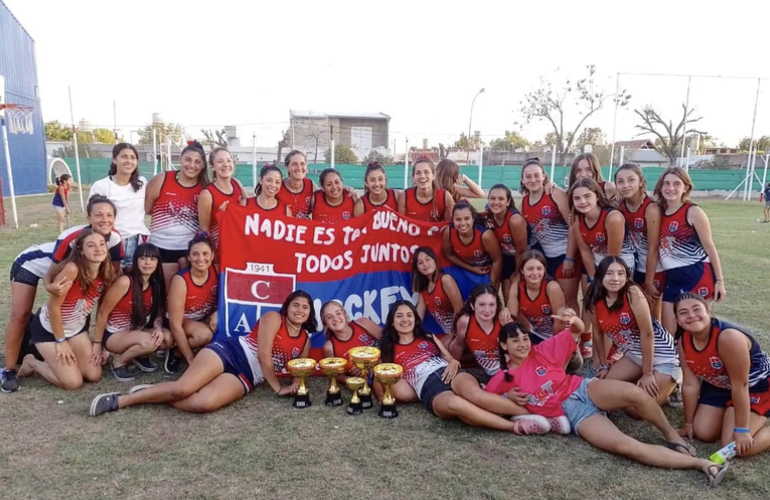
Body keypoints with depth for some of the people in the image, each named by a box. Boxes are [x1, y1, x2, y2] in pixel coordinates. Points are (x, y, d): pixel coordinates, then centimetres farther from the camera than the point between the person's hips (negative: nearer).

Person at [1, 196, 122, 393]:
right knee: (20, 315, -6)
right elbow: (51, 270, -30)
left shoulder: (114, 239, -28)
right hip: (31, 264, -5)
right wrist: (50, 286, -54)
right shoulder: (72, 238, -41)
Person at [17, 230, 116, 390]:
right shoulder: (72, 269, -31)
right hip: (48, 328, -6)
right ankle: (32, 362, 16)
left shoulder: (105, 273, -10)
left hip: (77, 328, 6)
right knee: (73, 382, -8)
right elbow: (53, 306, -23)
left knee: (94, 376, 1)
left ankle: (57, 360, 26)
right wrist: (61, 341, -15)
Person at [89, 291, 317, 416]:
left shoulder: (305, 341, 15)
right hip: (229, 351, -3)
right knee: (183, 388, -25)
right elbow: (263, 355, -9)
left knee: (204, 403, -28)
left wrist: (296, 384, -4)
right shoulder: (273, 318, 0)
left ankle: (150, 396, -7)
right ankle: (120, 399, -4)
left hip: (245, 378, 3)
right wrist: (278, 388, -7)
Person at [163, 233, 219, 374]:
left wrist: (217, 313, -22)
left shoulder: (216, 270, -16)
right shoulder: (180, 280, -28)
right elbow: (175, 325, -25)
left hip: (206, 318, 4)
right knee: (204, 335, -34)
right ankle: (175, 351, -4)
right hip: (182, 322, -4)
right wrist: (190, 358, -22)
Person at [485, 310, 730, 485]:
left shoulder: (542, 351, 1)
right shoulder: (503, 379, 1)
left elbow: (579, 331, -3)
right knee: (626, 446, -26)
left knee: (635, 393, -31)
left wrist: (573, 321, -27)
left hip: (584, 390, 2)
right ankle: (700, 463, -17)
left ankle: (672, 436, -2)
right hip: (571, 415, -1)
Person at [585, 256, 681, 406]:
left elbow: (647, 334, -24)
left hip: (661, 355, -6)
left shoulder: (633, 294, -26)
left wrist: (647, 374, -19)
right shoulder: (596, 300, -8)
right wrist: (603, 366, 9)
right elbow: (598, 333, 5)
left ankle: (672, 385, 18)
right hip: (633, 354, 6)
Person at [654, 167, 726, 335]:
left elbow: (709, 247, -6)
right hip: (672, 278, 6)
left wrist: (719, 280, -5)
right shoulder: (660, 212, 6)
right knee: (668, 332, 8)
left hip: (697, 276, -5)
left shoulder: (693, 212, -9)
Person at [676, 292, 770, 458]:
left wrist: (742, 429, -23)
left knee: (735, 446, -15)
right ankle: (728, 418, 27)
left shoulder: (729, 337, -36)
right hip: (719, 387, 6)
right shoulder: (684, 343, -14)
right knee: (703, 433, 1)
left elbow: (740, 386, -29)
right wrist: (688, 424, 0)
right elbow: (690, 385, -6)